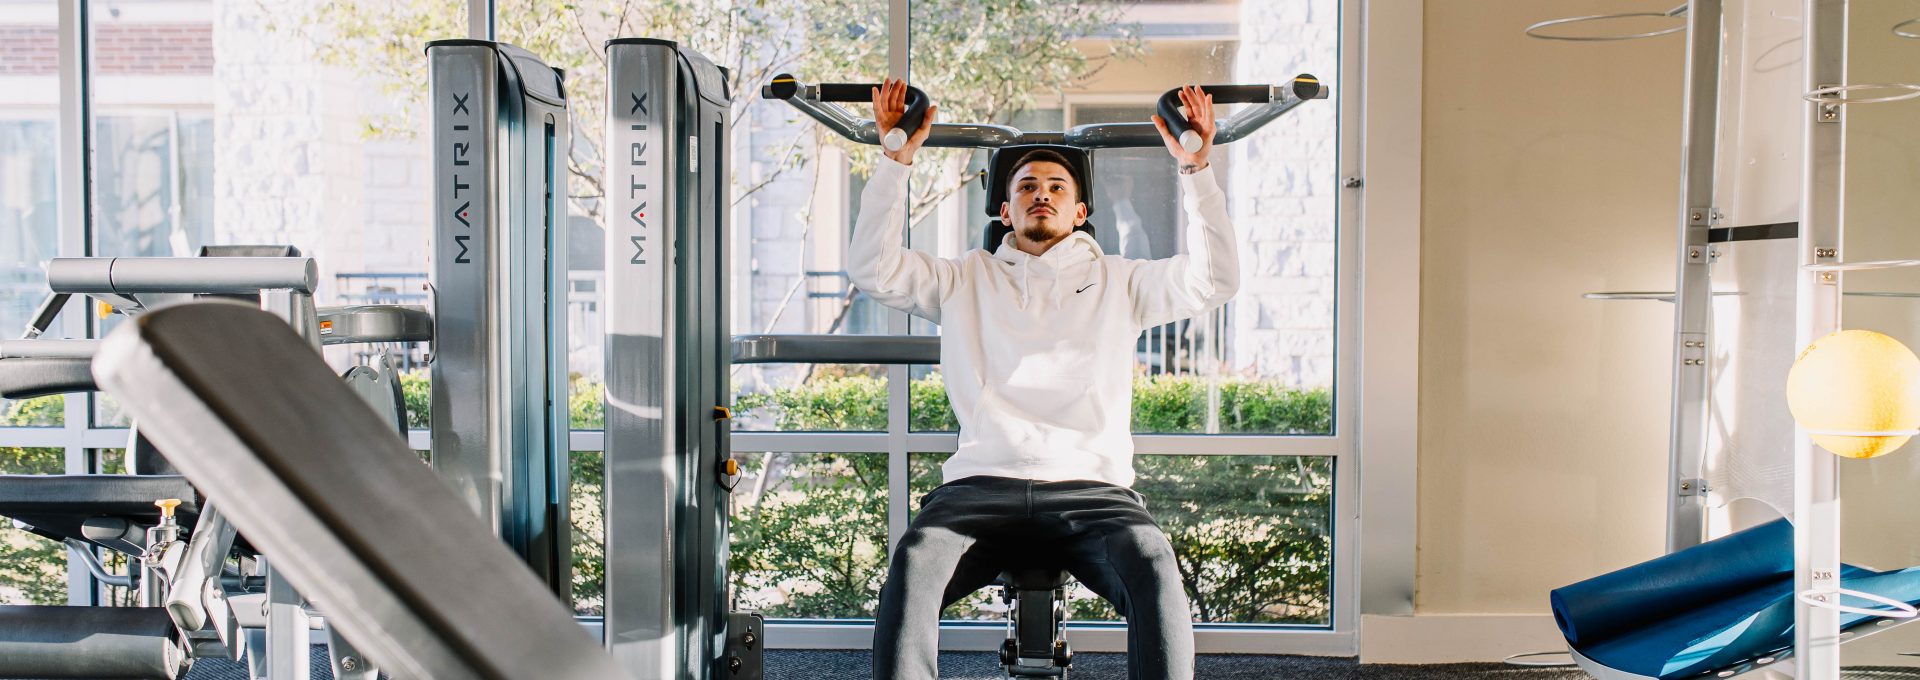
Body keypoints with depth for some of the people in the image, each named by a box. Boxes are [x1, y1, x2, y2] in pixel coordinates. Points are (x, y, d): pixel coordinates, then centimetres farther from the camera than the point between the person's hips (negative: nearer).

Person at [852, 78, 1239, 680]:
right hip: (982, 486, 0)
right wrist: (897, 160, 6)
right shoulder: (967, 279, 23)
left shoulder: (1117, 281, 22)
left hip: (1091, 488, 0)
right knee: (913, 564, -33)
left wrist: (1195, 168, 4)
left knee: (1154, 568, -34)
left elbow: (1213, 280, 10)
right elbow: (873, 269, 11)